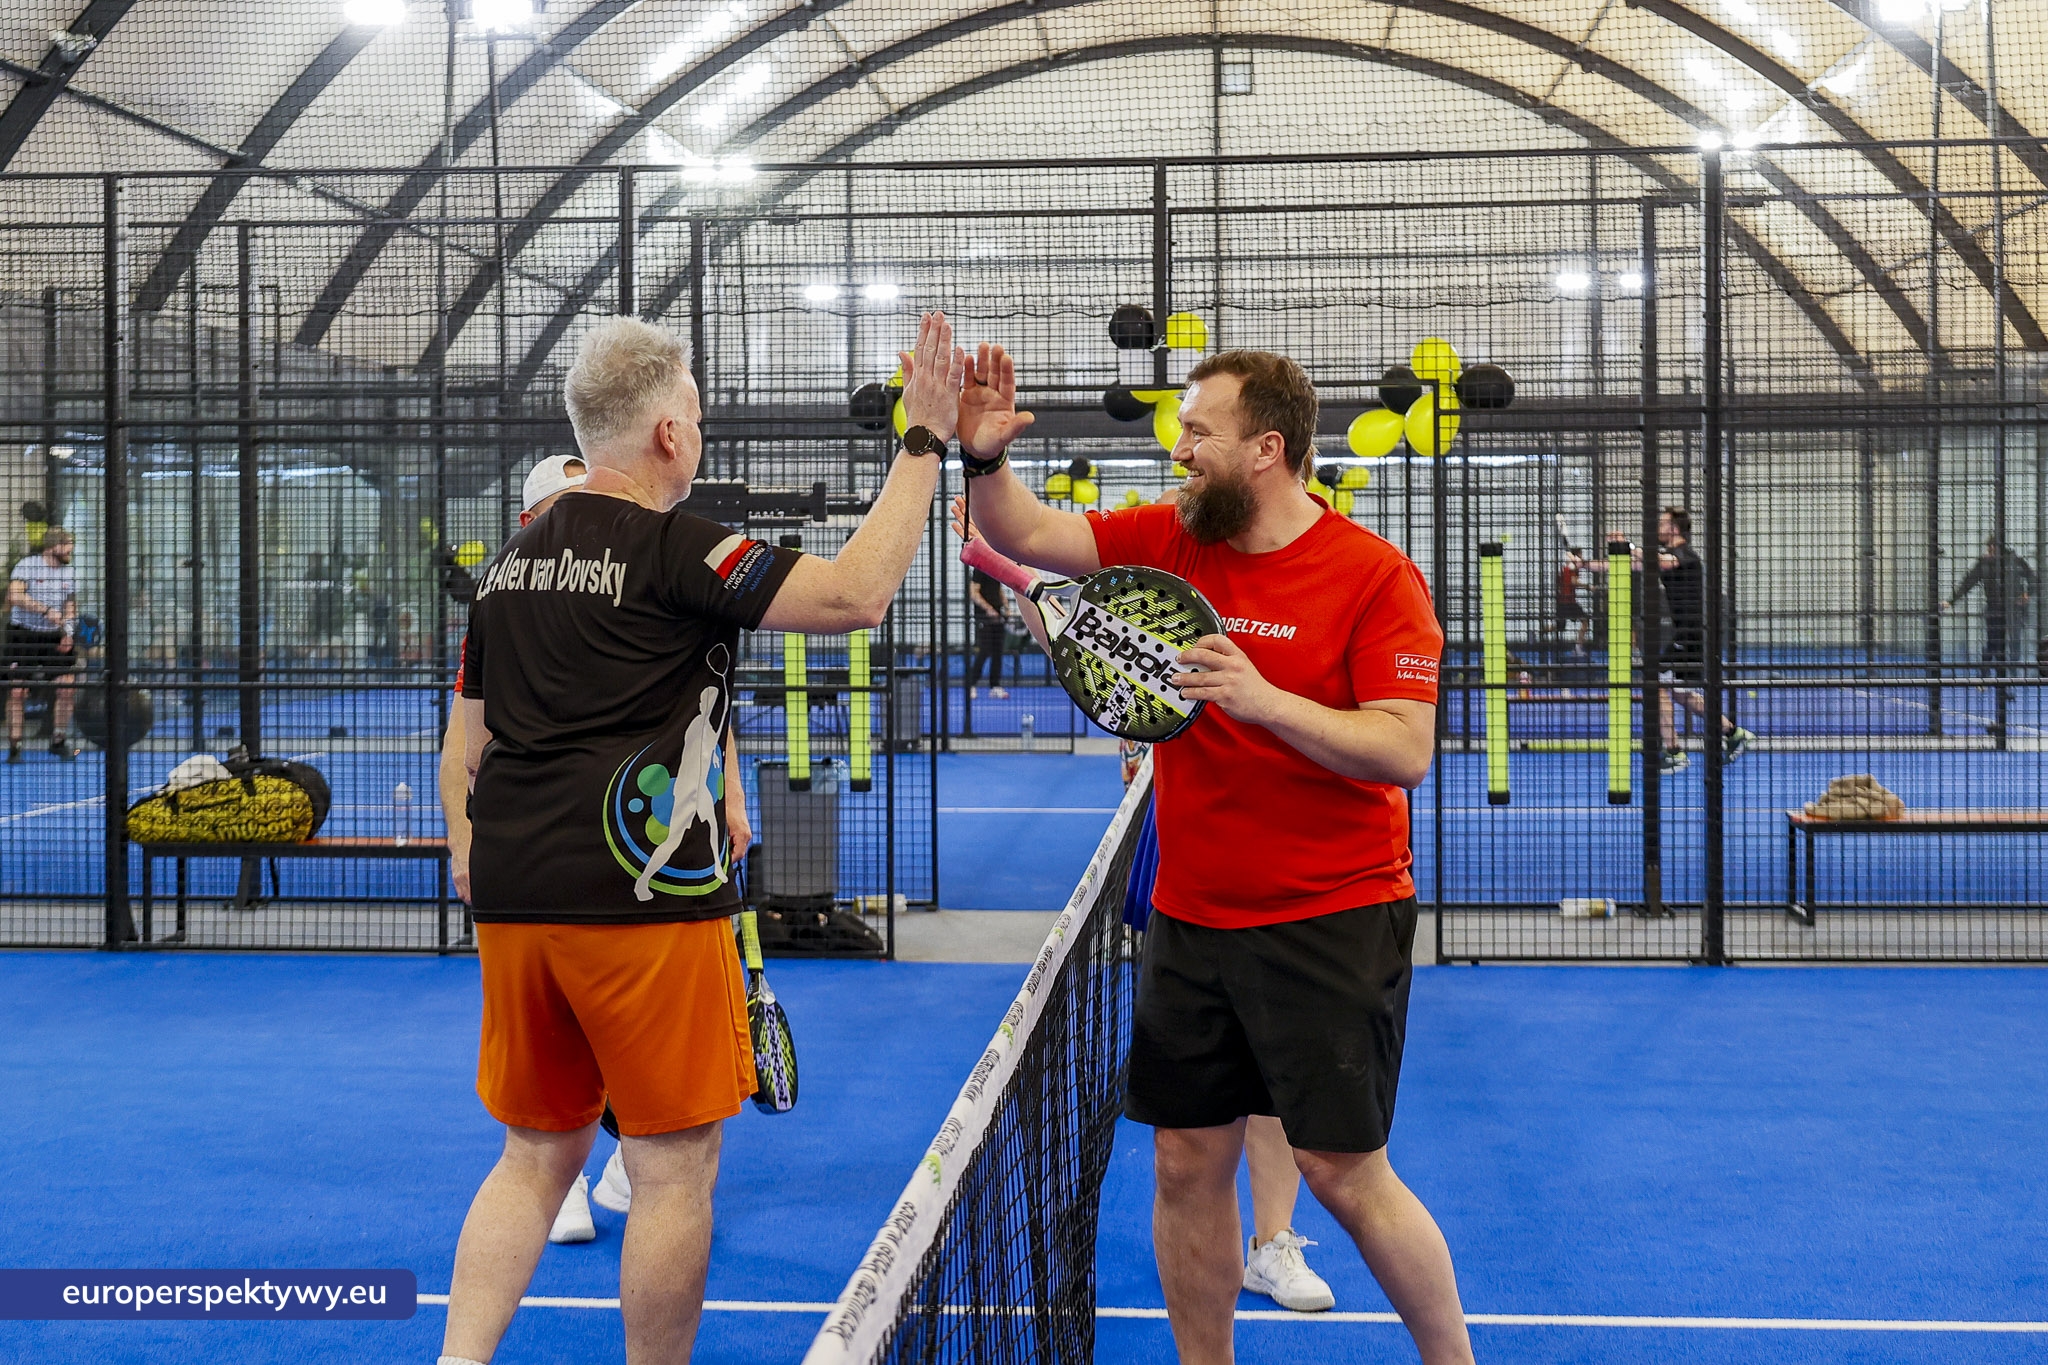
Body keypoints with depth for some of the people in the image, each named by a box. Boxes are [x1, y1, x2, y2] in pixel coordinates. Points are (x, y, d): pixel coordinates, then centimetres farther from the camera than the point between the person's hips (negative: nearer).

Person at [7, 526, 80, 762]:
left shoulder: (69, 572, 7)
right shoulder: (27, 565, -10)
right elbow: (15, 595, -24)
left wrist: (68, 632, 0)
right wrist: (45, 610, -32)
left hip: (55, 636, 4)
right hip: (23, 635, -4)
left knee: (67, 686, -6)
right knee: (17, 691, -6)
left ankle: (58, 741, 10)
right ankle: (14, 747, 5)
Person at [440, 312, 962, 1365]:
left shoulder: (511, 561, 14)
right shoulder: (676, 549, -10)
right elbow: (855, 595, -18)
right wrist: (924, 443, -11)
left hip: (514, 901, 8)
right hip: (645, 903, -8)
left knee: (537, 1157, 16)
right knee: (674, 1175, 4)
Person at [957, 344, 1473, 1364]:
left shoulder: (1375, 576, -10)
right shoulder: (1167, 540, 5)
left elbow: (1406, 751, -16)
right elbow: (1027, 533, 4)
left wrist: (1264, 699, -27)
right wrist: (984, 456, -15)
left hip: (1331, 924, -5)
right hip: (1189, 920, 5)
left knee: (1345, 1174, -3)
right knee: (1186, 1164, 8)